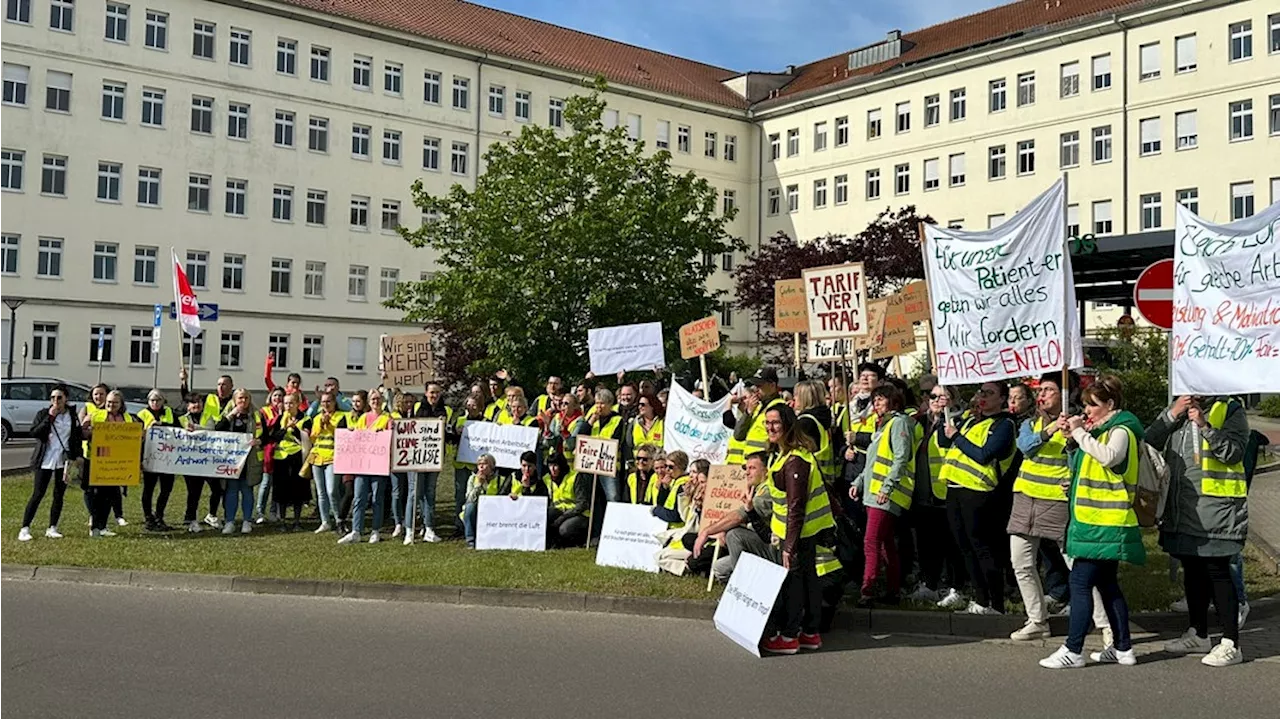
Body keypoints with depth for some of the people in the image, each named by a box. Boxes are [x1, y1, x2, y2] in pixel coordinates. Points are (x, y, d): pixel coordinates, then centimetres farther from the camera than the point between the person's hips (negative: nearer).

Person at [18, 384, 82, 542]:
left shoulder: (72, 415, 4)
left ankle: (52, 528, 14)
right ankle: (25, 528, 1)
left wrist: (78, 455, -1)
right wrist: (49, 417, -17)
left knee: (59, 495, 6)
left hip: (63, 461, 2)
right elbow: (33, 433, -13)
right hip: (44, 461, -2)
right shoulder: (43, 414, -1)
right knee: (37, 495, -4)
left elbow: (78, 437, 9)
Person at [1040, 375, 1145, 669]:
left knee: (1080, 583, -9)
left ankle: (1073, 650, -7)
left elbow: (1108, 456, -34)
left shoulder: (1121, 431, -13)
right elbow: (1087, 461, 23)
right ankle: (1123, 648, 20)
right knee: (1107, 584, 14)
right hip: (1101, 523, 10)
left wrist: (1081, 432, -23)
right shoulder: (1105, 430, 17)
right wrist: (1074, 434, 8)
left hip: (1104, 524, -10)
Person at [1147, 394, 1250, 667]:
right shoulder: (1177, 408, 13)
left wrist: (1205, 426, -24)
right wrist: (1172, 414, -11)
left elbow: (1234, 452, -14)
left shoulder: (1230, 410, -3)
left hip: (1217, 508, -6)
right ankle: (1198, 635, 28)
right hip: (1182, 508, 6)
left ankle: (1231, 644, 2)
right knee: (1192, 570, 15)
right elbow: (1151, 440, 1)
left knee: (1217, 571, -5)